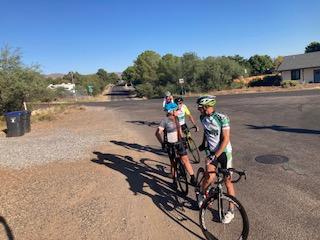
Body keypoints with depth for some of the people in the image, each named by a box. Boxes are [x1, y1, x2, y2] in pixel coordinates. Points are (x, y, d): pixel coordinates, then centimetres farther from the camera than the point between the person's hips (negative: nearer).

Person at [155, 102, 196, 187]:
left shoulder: (176, 118, 4)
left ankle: (192, 178, 4)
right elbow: (158, 133, -19)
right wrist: (162, 143, -22)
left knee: (185, 160, -3)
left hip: (179, 143, 5)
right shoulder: (165, 120, -16)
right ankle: (174, 180, 26)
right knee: (173, 163, 8)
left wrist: (182, 138, 18)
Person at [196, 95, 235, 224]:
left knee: (227, 181, 4)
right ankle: (202, 194, 14)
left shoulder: (222, 118, -21)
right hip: (211, 151, 3)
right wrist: (203, 144, 28)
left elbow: (225, 139, -22)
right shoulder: (203, 118, -4)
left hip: (224, 152, -3)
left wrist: (215, 156, -27)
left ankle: (231, 210, 21)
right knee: (210, 176, -17)